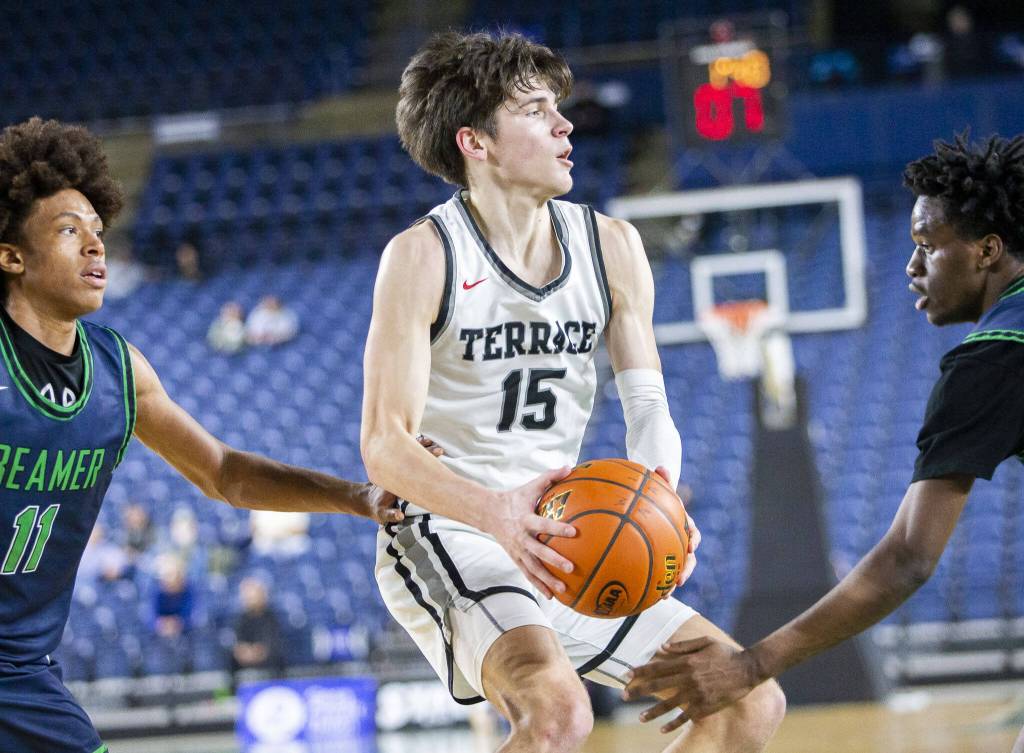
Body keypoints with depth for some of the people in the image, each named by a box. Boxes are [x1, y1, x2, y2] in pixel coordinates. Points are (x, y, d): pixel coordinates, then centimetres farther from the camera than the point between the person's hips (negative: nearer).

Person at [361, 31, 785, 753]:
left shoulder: (611, 246, 3)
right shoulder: (423, 255, -13)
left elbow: (649, 410, 2)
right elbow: (386, 443, -18)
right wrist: (495, 514, -36)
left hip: (561, 542, 7)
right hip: (444, 537, -7)